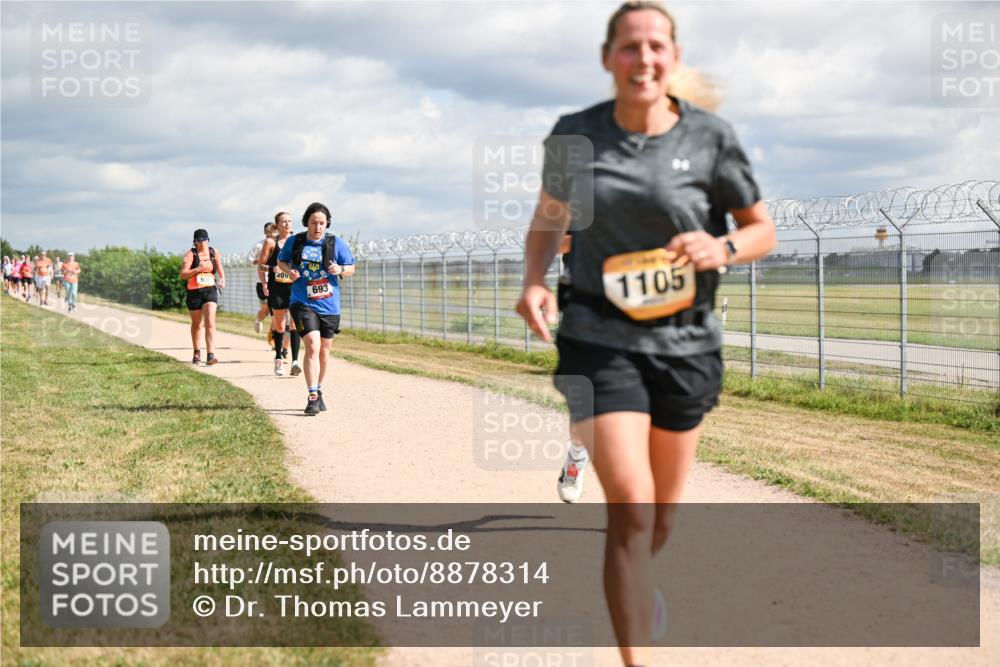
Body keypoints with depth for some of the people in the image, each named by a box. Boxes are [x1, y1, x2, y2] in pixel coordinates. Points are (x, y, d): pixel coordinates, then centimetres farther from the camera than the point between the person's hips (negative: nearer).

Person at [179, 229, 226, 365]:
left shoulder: (214, 252, 6)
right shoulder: (190, 254, -4)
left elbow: (220, 268, 20)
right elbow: (183, 274, -11)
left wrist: (223, 279, 1)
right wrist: (198, 269, -21)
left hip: (210, 291, 0)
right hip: (194, 292, 0)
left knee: (210, 322, -15)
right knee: (196, 324, 15)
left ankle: (210, 355, -22)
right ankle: (197, 353, 33)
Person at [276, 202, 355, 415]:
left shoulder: (336, 243, -2)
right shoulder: (295, 242, -1)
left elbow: (351, 269, 4)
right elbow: (281, 261, 14)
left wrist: (340, 270, -18)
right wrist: (289, 270, -8)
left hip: (329, 307, 2)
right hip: (303, 304, -2)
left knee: (324, 351, 13)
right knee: (312, 346, -19)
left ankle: (318, 392, 33)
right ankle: (312, 397, -18)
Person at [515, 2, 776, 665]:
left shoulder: (710, 136, -6)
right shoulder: (575, 136, -3)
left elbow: (763, 230, 3)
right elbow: (549, 219, 13)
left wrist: (723, 249, -19)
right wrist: (534, 281, -6)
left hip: (686, 343, 2)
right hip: (600, 339, -1)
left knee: (664, 513, 16)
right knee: (631, 504, -17)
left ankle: (635, 582, 51)